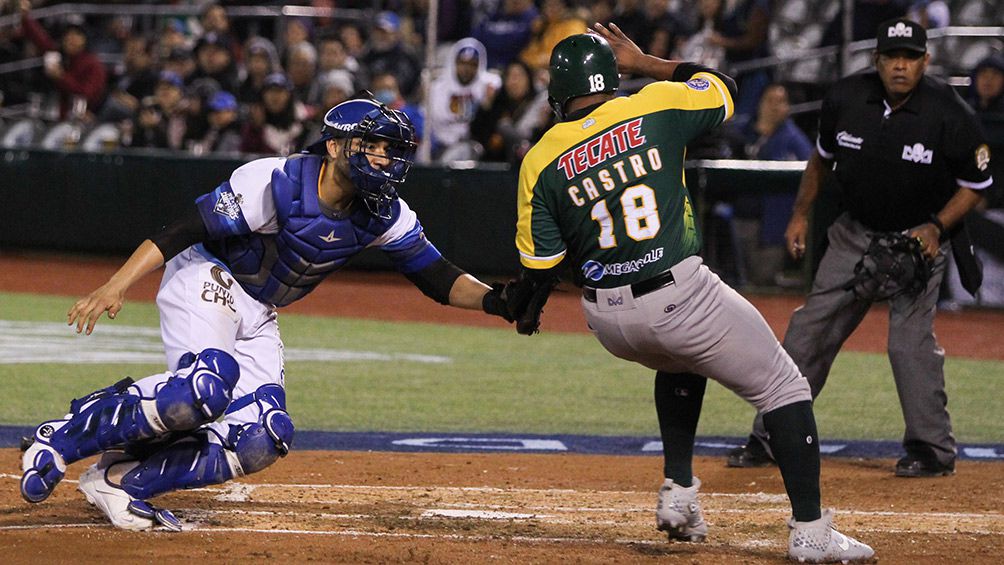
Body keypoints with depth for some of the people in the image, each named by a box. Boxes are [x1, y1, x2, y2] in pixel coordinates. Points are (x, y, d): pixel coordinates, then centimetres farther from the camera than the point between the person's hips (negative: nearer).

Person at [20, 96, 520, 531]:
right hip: (207, 279, -7)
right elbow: (182, 231, -24)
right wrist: (116, 286, -34)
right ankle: (64, 438, -19)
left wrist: (496, 302, -21)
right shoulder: (275, 183, -23)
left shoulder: (385, 215, -4)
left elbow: (438, 278, -1)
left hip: (258, 318, 7)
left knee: (261, 439, -10)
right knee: (207, 384, -34)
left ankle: (119, 479, -3)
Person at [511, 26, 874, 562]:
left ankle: (678, 493, 24)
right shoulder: (656, 107, -4)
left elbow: (538, 267, 2)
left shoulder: (540, 162, -1)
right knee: (784, 387, 8)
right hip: (679, 296, -4)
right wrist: (645, 63, 22)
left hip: (606, 317, 4)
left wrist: (524, 313, 23)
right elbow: (723, 88, 16)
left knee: (680, 361, 36)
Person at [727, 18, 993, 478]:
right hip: (855, 233, 4)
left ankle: (933, 447, -5)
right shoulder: (845, 99, -9)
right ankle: (771, 437, 13)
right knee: (810, 330, 3)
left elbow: (975, 185, -7)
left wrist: (936, 227, -20)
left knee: (910, 340, -17)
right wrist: (801, 214, 10)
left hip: (918, 238, -4)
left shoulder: (949, 115, -20)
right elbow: (823, 156, 11)